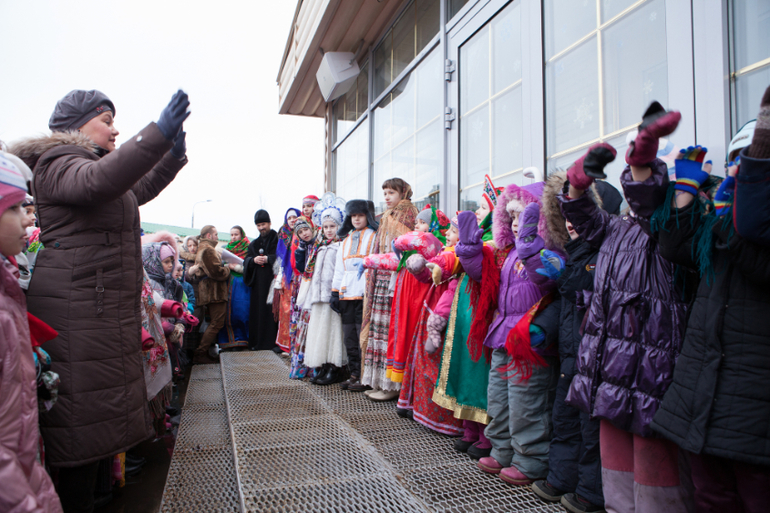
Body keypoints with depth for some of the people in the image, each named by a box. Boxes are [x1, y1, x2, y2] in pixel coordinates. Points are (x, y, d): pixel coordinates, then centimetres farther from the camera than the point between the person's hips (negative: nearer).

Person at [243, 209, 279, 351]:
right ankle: (257, 341, 6)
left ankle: (275, 341, -9)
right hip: (258, 282, 5)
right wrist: (253, 260, -7)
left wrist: (268, 259, -15)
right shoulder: (254, 244, 22)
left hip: (273, 279, -5)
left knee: (273, 310, -10)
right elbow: (246, 260, 14)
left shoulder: (278, 239, 6)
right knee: (258, 311, 1)